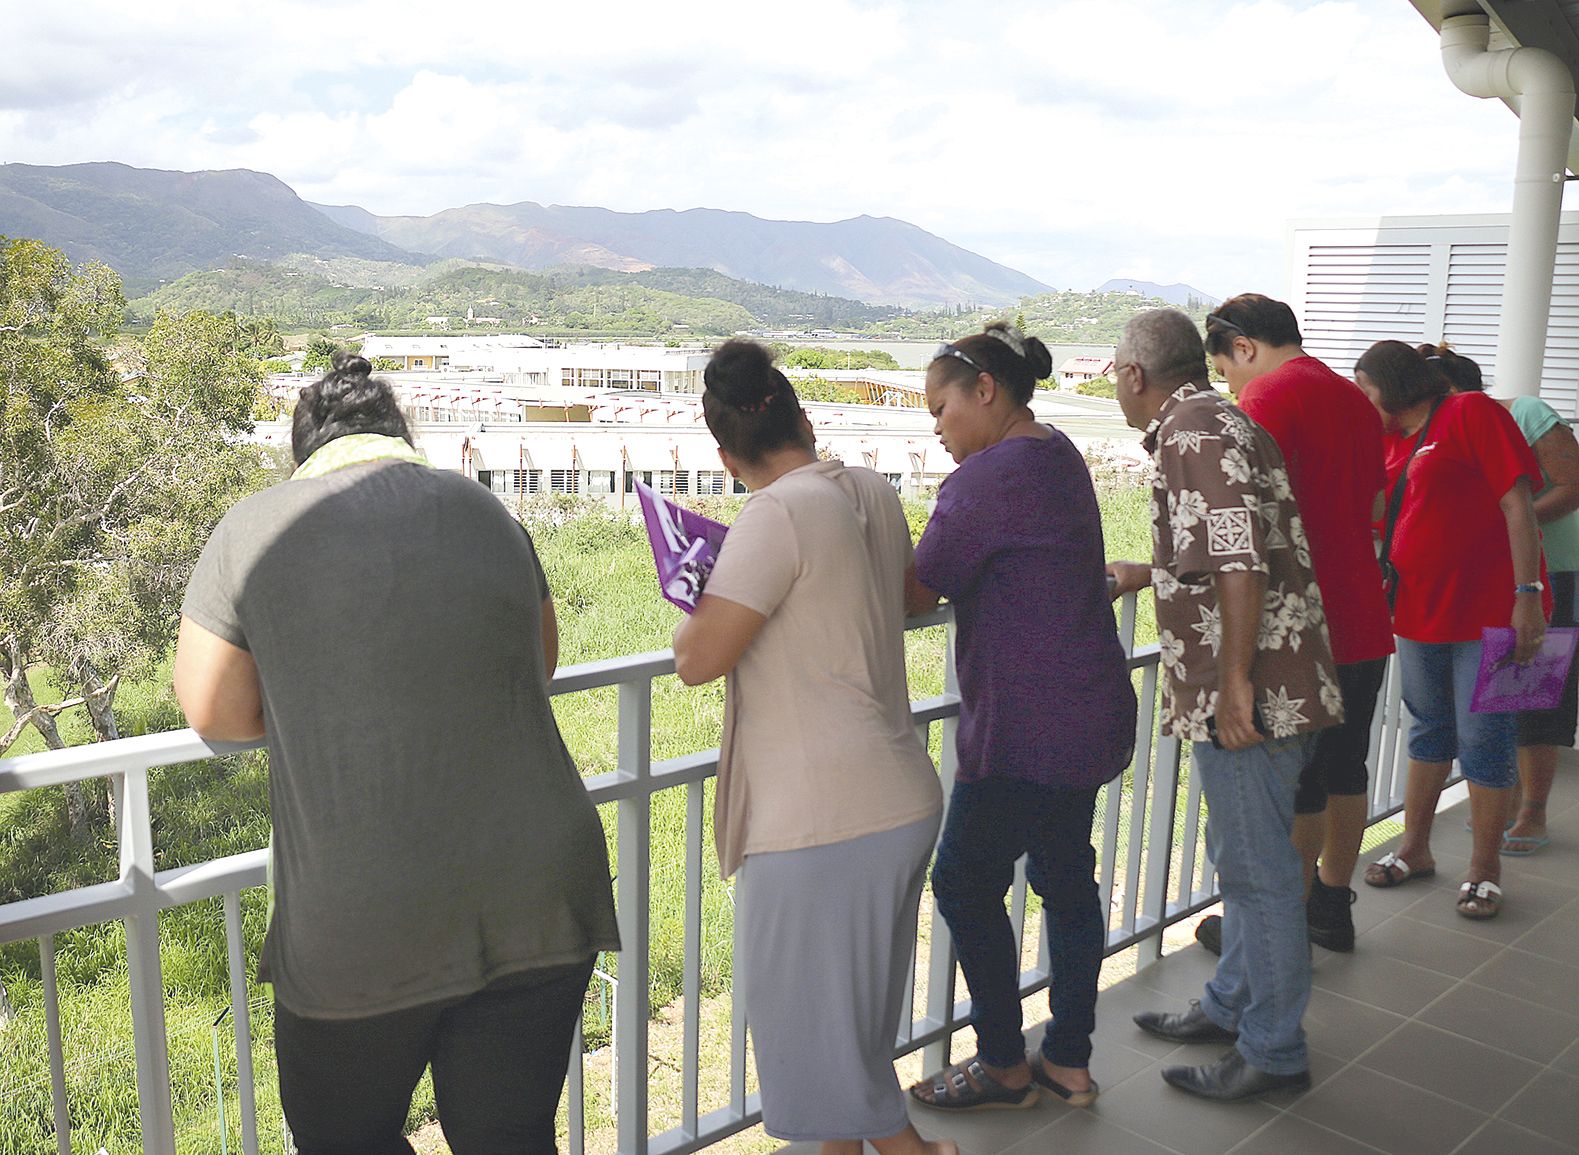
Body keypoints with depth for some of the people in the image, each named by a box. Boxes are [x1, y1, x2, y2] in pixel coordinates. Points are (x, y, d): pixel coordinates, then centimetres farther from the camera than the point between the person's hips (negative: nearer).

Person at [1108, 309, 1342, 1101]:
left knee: (1258, 872, 1)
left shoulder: (1190, 437, -16)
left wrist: (1235, 680, -24)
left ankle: (1273, 1052, 14)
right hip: (1279, 686, 11)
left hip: (1248, 697, -11)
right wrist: (1138, 576, 37)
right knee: (1245, 859, 21)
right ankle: (1232, 1005, 36)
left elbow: (1241, 564, -26)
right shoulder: (1224, 426, 17)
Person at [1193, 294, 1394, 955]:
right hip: (1365, 624, 9)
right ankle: (1331, 907, 32)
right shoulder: (1356, 400, 14)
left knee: (1294, 786, 2)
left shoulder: (1269, 396, -13)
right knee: (1345, 770, 18)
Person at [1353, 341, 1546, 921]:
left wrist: (1527, 594, -21)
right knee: (1428, 732, 17)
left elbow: (1517, 506, -15)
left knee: (1482, 739, 1)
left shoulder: (1472, 412, -9)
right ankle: (1415, 849, 30)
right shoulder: (1393, 440, 12)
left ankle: (1485, 867, 16)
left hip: (1486, 611, -7)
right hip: (1420, 611, 7)